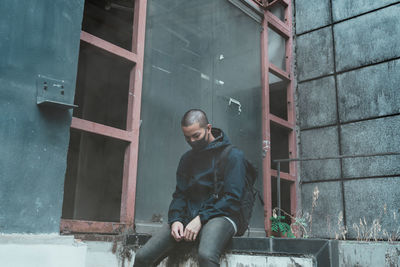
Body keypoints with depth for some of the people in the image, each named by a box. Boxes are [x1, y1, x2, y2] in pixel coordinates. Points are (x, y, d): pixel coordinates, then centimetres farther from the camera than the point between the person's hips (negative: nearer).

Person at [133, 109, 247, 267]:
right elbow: (179, 194, 16)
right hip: (188, 217, 5)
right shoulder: (187, 158, 19)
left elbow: (232, 199, -7)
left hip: (219, 216, -5)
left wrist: (201, 218, -15)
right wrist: (175, 219, -4)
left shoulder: (233, 156, 0)